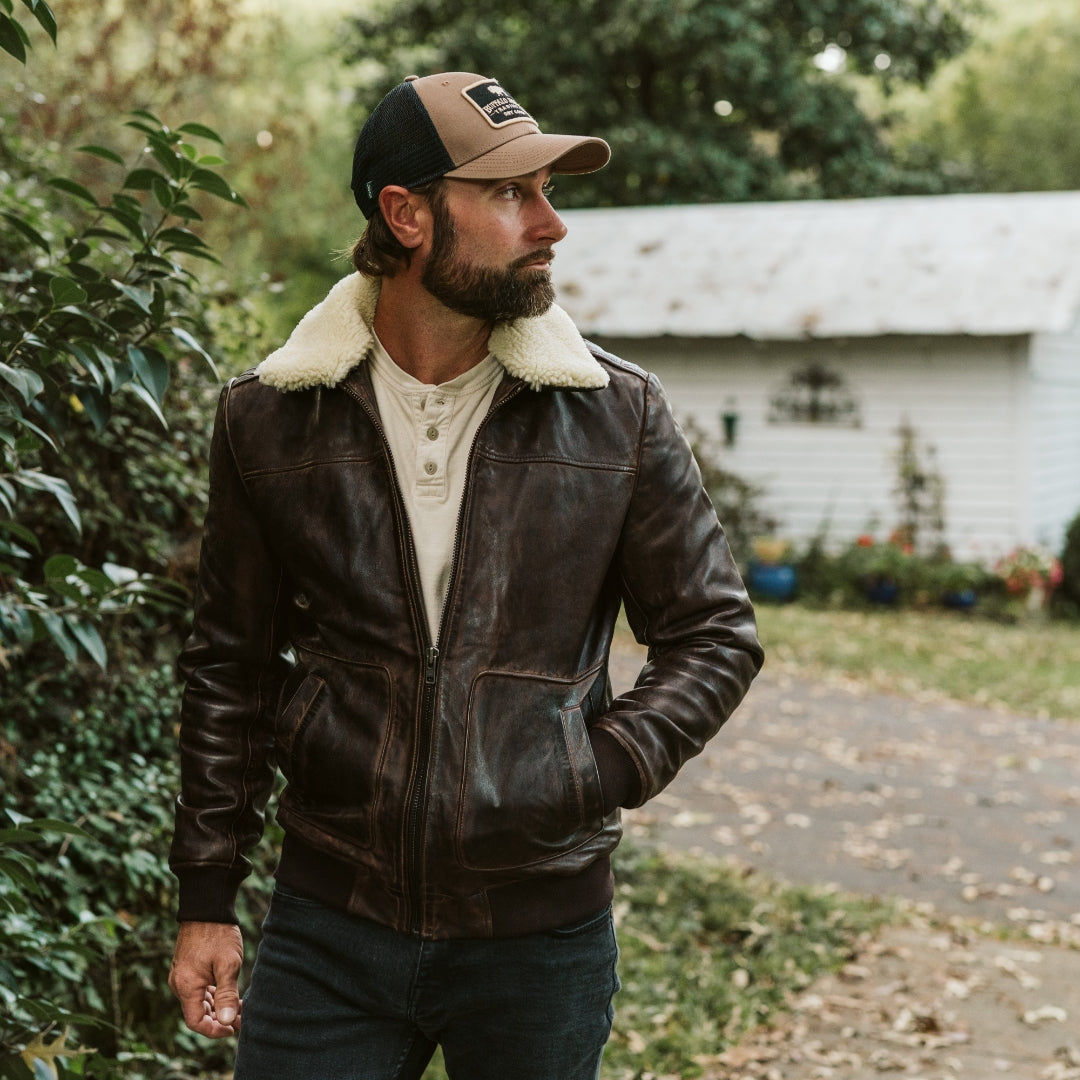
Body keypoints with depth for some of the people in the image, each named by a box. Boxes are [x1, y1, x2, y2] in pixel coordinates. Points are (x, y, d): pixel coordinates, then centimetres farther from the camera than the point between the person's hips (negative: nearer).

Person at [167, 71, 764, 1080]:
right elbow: (231, 666, 7)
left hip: (543, 930, 0)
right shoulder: (268, 417, -1)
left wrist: (596, 778, -12)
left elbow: (714, 635, 3)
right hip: (328, 924, 1)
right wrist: (205, 900, 7)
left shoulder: (619, 415, -4)